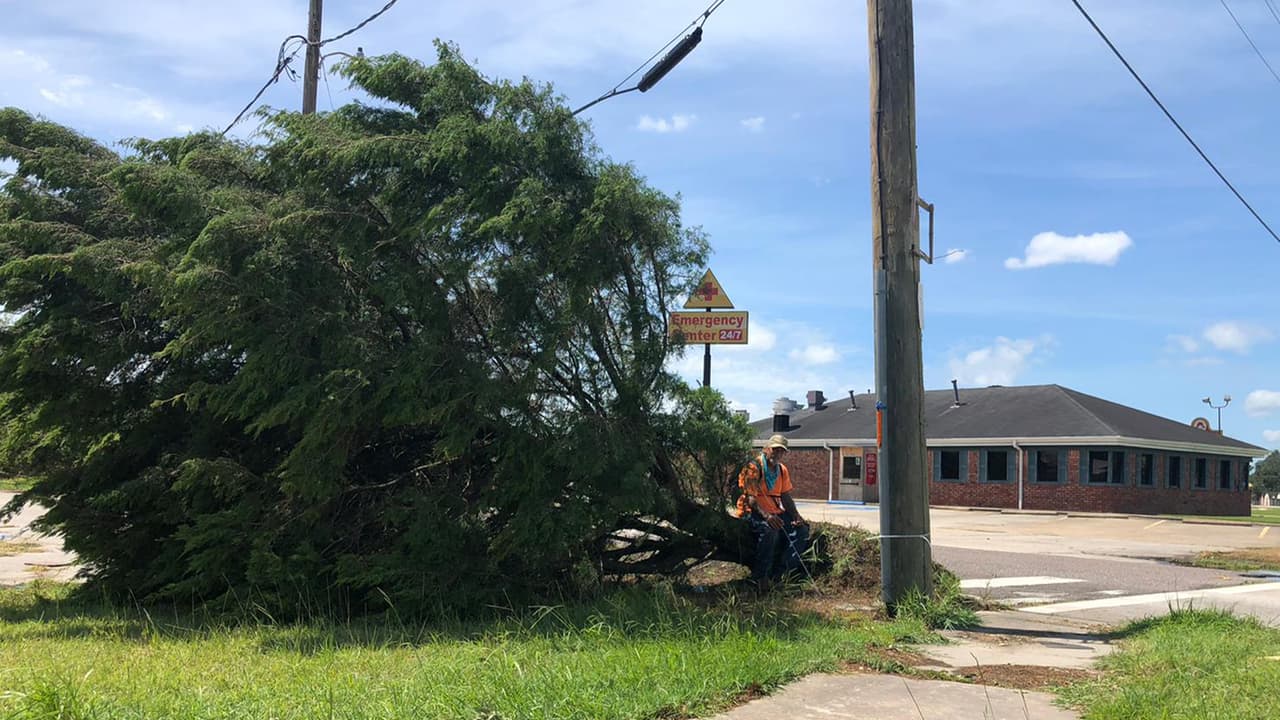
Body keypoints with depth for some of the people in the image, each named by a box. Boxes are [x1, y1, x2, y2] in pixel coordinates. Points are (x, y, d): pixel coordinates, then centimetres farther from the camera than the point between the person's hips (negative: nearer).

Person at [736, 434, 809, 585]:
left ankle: (781, 572, -11)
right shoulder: (753, 467, -12)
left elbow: (786, 497, 14)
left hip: (775, 513, 8)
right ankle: (759, 576, -26)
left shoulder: (783, 470, 12)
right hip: (752, 512, -8)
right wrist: (766, 516, -34)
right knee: (770, 530, -36)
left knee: (802, 529, -9)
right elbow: (750, 498, -20)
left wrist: (796, 517, -4)